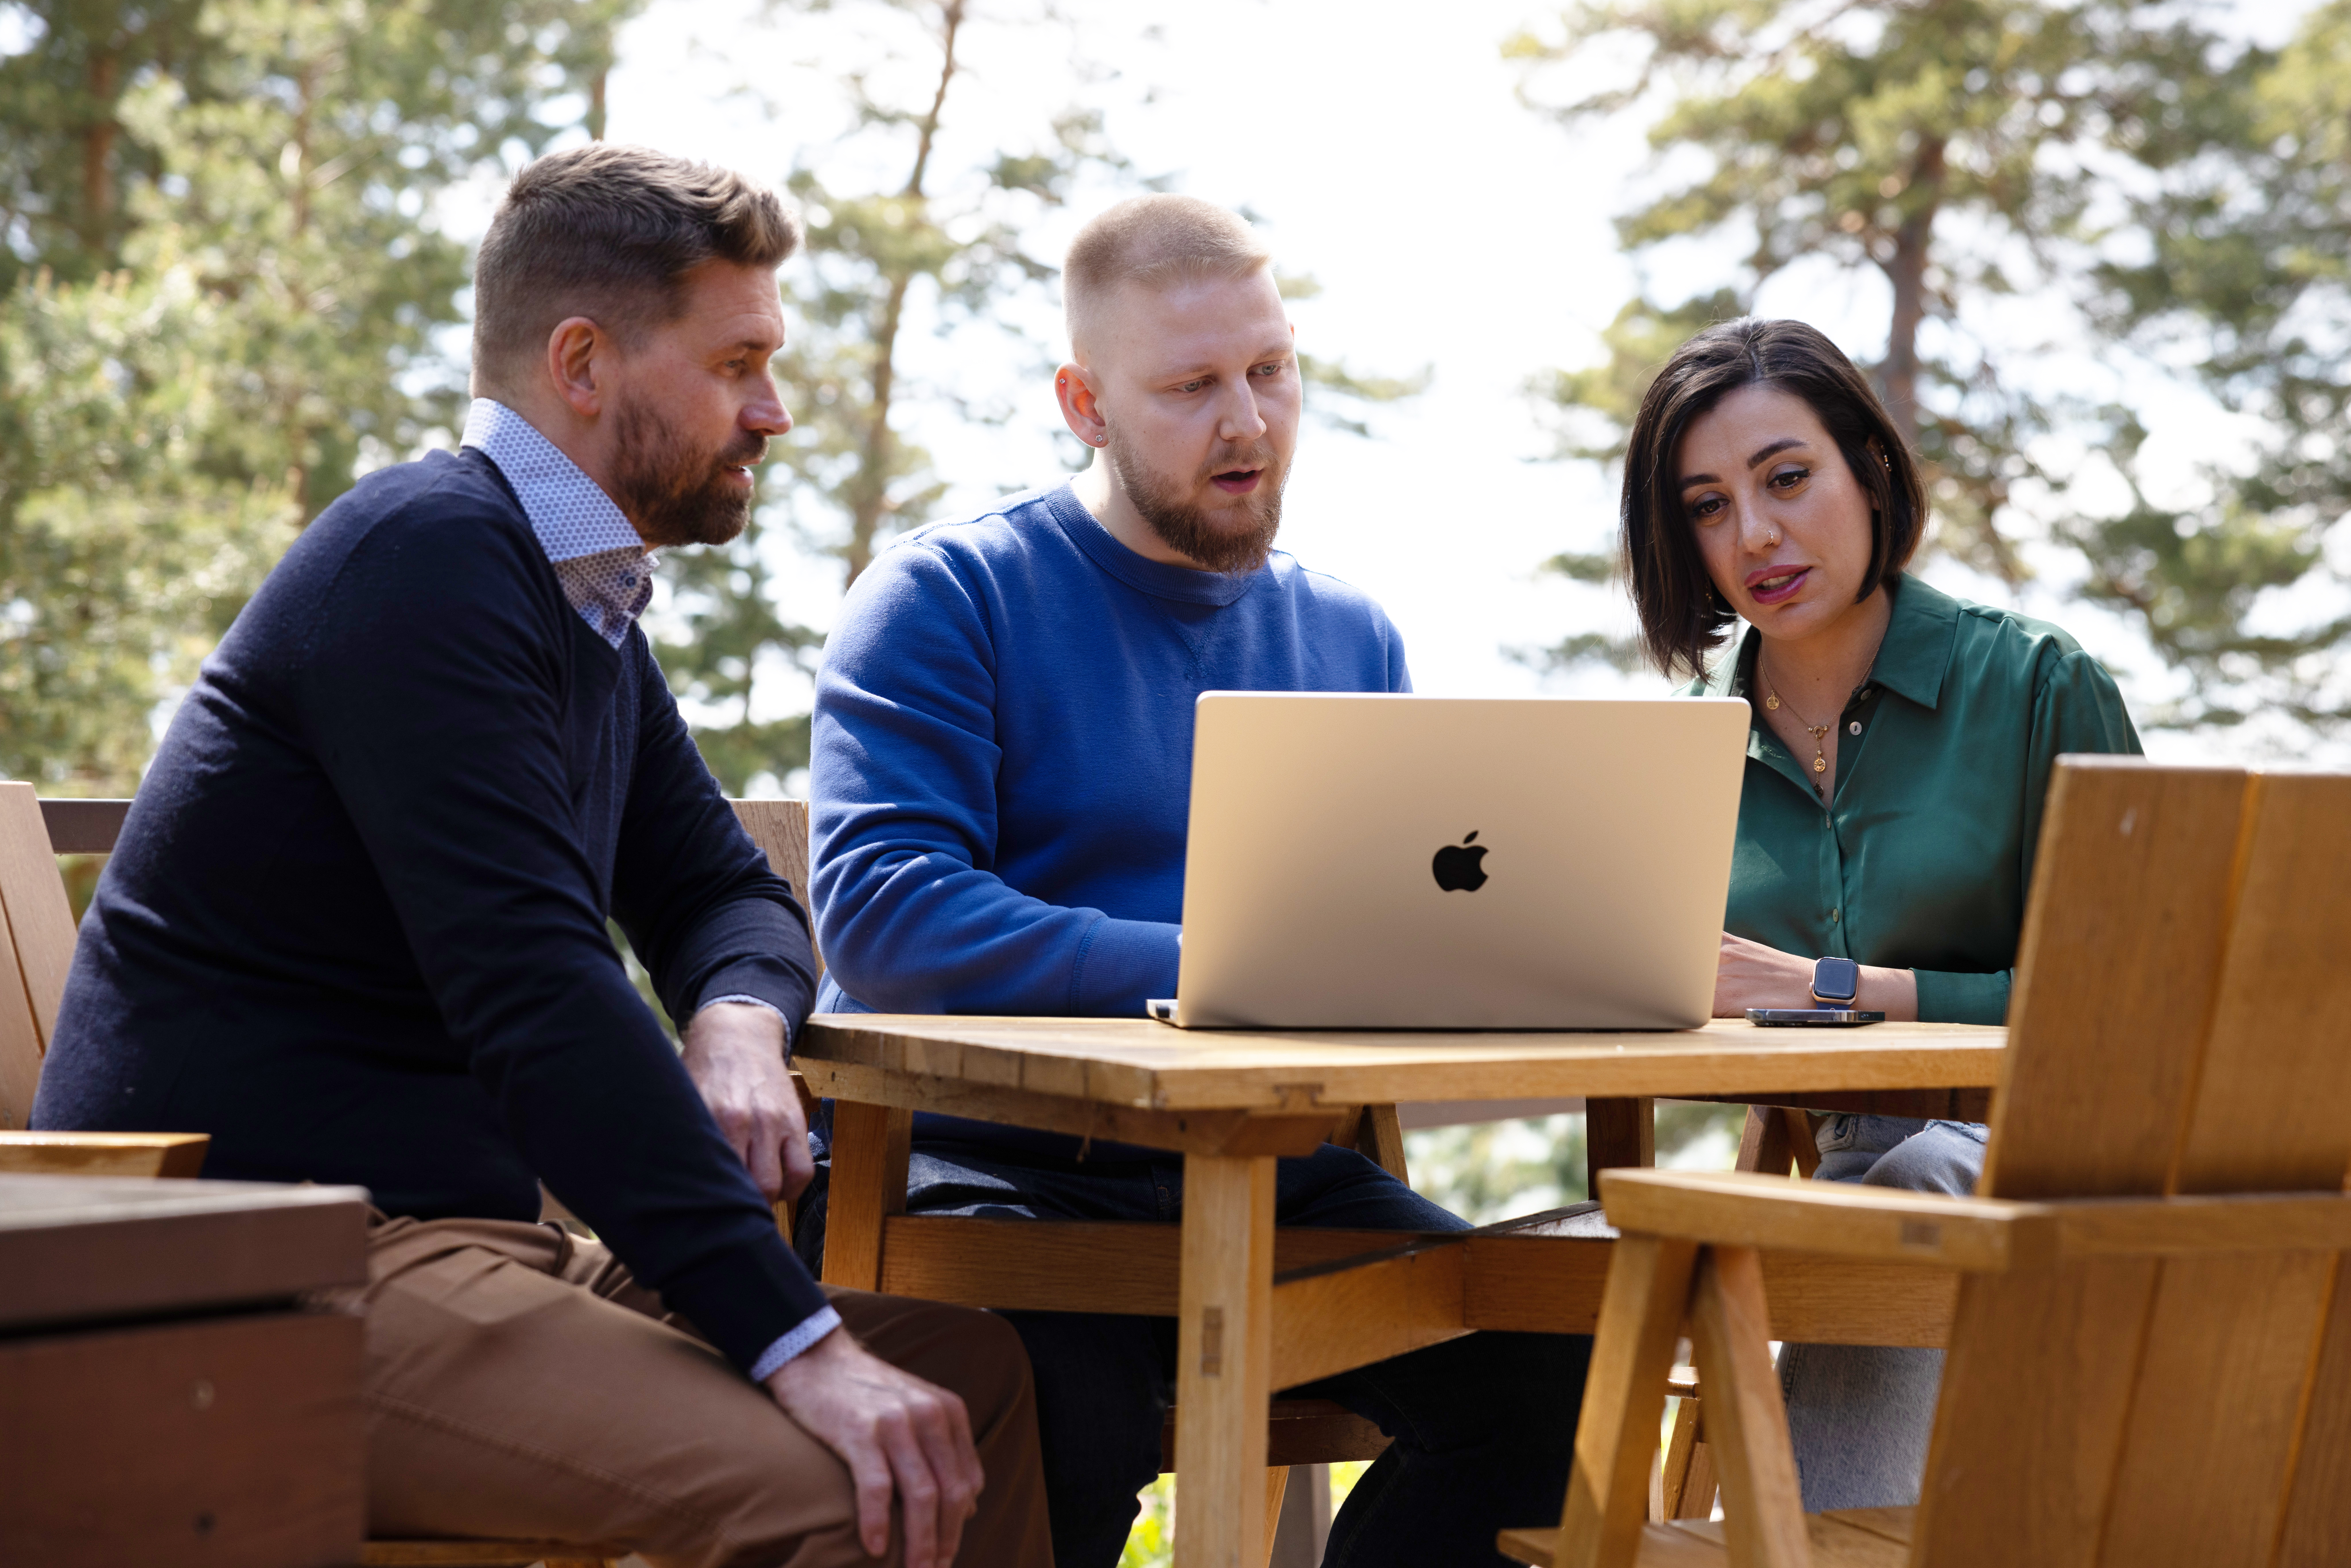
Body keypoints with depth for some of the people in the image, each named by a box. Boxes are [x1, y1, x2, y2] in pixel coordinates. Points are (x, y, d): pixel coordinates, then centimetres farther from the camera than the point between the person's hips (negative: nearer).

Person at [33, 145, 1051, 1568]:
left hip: (453, 1232, 10)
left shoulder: (588, 613, 18)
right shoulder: (429, 557, -14)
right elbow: (532, 990, -24)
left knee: (975, 1370, -2)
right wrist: (799, 1342, -28)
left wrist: (739, 1023, -3)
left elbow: (725, 891, 24)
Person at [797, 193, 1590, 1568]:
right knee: (1072, 1416, -35)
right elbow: (882, 914, -15)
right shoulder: (948, 598, -2)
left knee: (1543, 1374, -18)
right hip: (987, 1160, -5)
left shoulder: (1351, 639, 16)